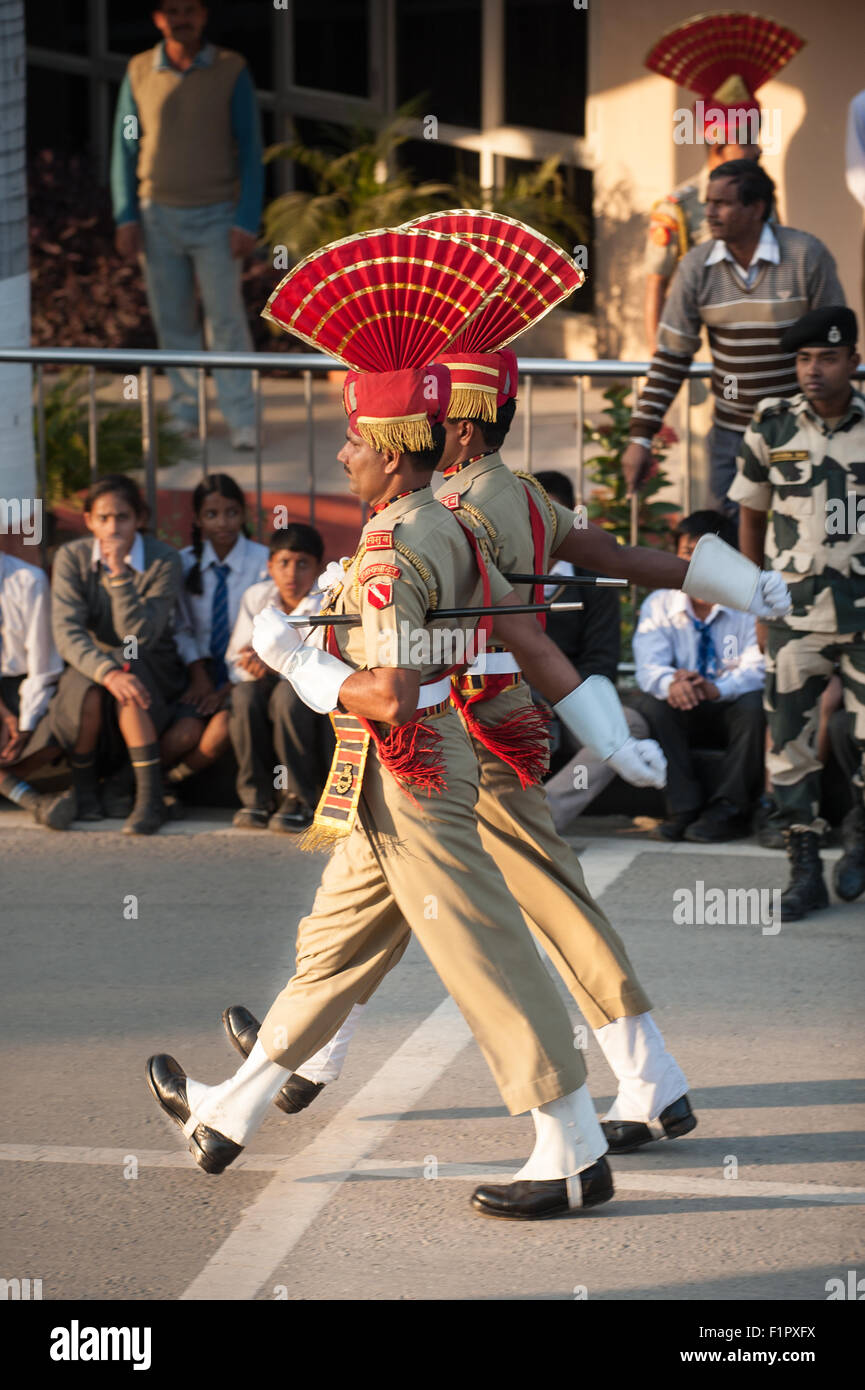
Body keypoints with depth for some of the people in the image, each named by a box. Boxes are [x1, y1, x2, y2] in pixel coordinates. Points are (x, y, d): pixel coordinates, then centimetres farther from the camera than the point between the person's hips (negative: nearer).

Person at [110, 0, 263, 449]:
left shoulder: (231, 71, -2)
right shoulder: (139, 72, 4)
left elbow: (250, 150, -1)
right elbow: (125, 148, 9)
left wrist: (247, 221, -7)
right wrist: (125, 217, 2)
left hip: (215, 215, -2)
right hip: (158, 215, 3)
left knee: (226, 319, -7)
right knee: (172, 320, 5)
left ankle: (242, 420, -7)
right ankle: (185, 413, 15)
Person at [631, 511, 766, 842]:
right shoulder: (659, 605, 0)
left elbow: (757, 669, -20)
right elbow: (649, 667, -13)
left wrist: (717, 688, -42)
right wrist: (671, 684, -39)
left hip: (733, 709, -2)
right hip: (686, 714, 2)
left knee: (755, 704, -34)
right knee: (648, 705, -28)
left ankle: (728, 811, -25)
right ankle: (685, 808, -24)